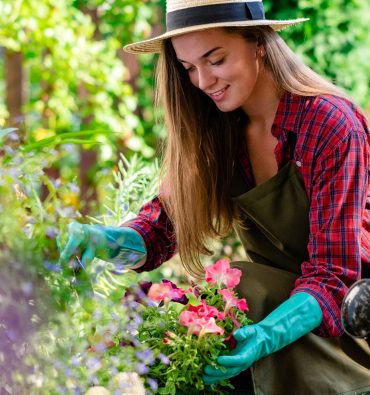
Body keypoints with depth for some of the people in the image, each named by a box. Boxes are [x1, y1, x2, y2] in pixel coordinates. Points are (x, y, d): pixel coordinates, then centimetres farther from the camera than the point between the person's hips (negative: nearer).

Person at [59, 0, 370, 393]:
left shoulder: (329, 125, -20)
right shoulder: (216, 126, -2)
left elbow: (331, 272, -23)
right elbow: (168, 217, -6)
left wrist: (267, 335, -41)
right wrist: (115, 241, -29)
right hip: (271, 292, 5)